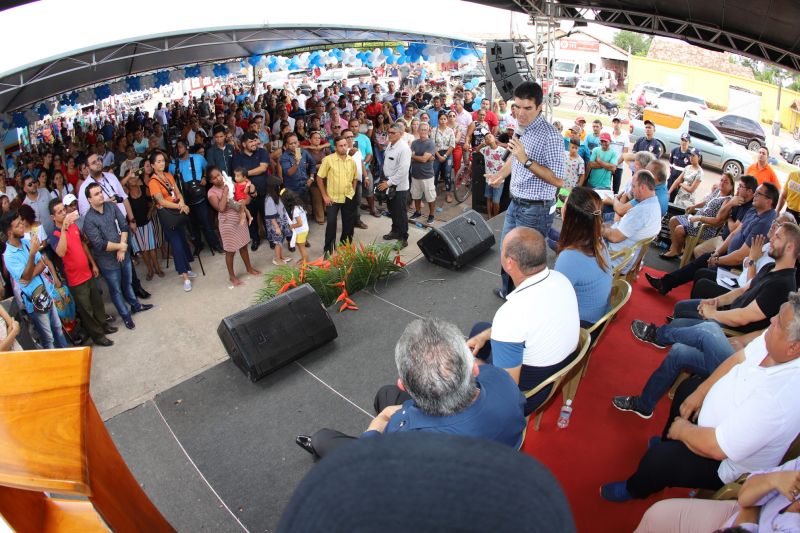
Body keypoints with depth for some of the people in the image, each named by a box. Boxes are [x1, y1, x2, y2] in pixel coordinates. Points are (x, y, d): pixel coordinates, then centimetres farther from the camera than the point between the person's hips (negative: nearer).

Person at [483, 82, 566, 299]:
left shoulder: (549, 135, -22)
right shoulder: (521, 126, 5)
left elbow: (558, 180, -25)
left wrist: (526, 160, -30)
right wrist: (501, 173, 7)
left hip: (535, 210, -9)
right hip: (515, 203, 9)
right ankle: (508, 291, 44)